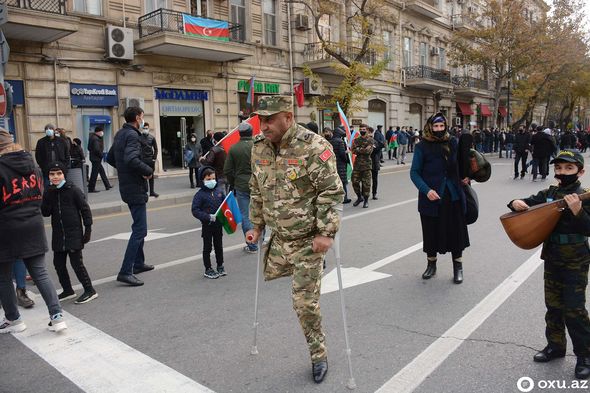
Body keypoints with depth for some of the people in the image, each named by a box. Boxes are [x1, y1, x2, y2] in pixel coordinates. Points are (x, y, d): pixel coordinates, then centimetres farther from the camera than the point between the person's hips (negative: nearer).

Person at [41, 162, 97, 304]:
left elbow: (85, 210, -5)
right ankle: (67, 290, 27)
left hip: (74, 234, -6)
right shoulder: (48, 192, 6)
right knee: (58, 263, 11)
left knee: (76, 262, -6)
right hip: (58, 235, 6)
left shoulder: (73, 190, -8)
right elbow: (45, 213, 0)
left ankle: (90, 291, 4)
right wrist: (48, 197, -14)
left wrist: (88, 229, -7)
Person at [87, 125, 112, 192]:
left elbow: (89, 148, 16)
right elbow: (97, 149, -26)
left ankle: (107, 185, 23)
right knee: (94, 173, -4)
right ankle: (91, 188, 3)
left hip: (93, 157, 11)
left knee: (102, 171, 16)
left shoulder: (92, 136, 12)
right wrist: (102, 154, -11)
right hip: (96, 158, -11)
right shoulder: (96, 139, -19)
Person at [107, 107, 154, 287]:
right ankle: (125, 271, -8)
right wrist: (149, 171, -17)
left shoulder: (120, 134, 13)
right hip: (136, 188, -10)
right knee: (140, 229, -8)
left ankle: (138, 263, 32)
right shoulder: (132, 135, -16)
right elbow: (132, 159, -31)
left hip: (127, 186, 10)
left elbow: (110, 158, 22)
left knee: (139, 226, 21)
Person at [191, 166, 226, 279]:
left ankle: (220, 266, 31)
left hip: (218, 223, 4)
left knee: (219, 246, 16)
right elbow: (195, 210, -15)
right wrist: (208, 217, -22)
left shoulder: (220, 190, 1)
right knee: (207, 247, 9)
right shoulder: (200, 194, -12)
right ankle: (208, 269, 20)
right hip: (207, 224, -4)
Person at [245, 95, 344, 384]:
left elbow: (331, 191, -19)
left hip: (308, 239, -6)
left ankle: (318, 355, 26)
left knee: (305, 302, 0)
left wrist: (326, 233, -22)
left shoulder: (313, 147, -19)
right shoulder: (259, 147, 2)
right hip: (279, 237, 7)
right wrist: (257, 226, 15)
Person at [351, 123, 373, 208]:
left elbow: (369, 150, -15)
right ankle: (359, 197, 23)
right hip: (357, 164, 4)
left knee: (366, 183, -1)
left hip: (366, 164, -4)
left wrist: (358, 149, -8)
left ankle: (366, 200, 11)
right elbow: (353, 151, -2)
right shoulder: (356, 140, 12)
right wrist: (364, 150, -12)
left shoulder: (370, 140, 0)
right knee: (355, 181, 4)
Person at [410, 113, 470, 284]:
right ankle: (431, 265, 28)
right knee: (431, 231, 8)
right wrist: (426, 190, -19)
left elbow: (461, 163, 19)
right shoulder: (422, 147, -5)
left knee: (456, 230, 6)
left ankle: (458, 267, 22)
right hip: (431, 197, -2)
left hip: (453, 196, 2)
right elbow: (414, 172, -7)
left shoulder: (453, 143, 3)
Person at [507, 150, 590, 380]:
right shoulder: (549, 193, 3)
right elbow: (527, 203, 10)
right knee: (553, 305, 16)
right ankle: (556, 345, 31)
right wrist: (516, 203, -12)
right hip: (551, 258, 6)